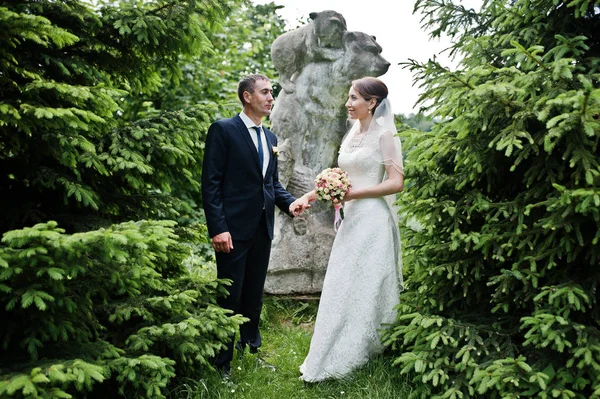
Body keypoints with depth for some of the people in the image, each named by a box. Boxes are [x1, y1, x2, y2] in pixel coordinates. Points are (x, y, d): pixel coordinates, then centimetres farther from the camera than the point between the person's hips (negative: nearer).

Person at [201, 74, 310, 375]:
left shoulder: (270, 138, 14)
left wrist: (289, 203, -2)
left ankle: (250, 346, 31)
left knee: (254, 294, 17)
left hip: (263, 228, 7)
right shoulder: (223, 129, -7)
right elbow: (211, 183, -12)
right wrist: (218, 228, -19)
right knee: (230, 296, 2)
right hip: (234, 228, -6)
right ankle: (222, 360, 16)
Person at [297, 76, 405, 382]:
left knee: (364, 287, 0)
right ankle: (329, 358, 21)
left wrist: (354, 193, -18)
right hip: (351, 219, 8)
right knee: (341, 286, 11)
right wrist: (317, 193, 5)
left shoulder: (384, 134, -8)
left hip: (372, 220, -8)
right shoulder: (352, 134, 14)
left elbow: (396, 183, -14)